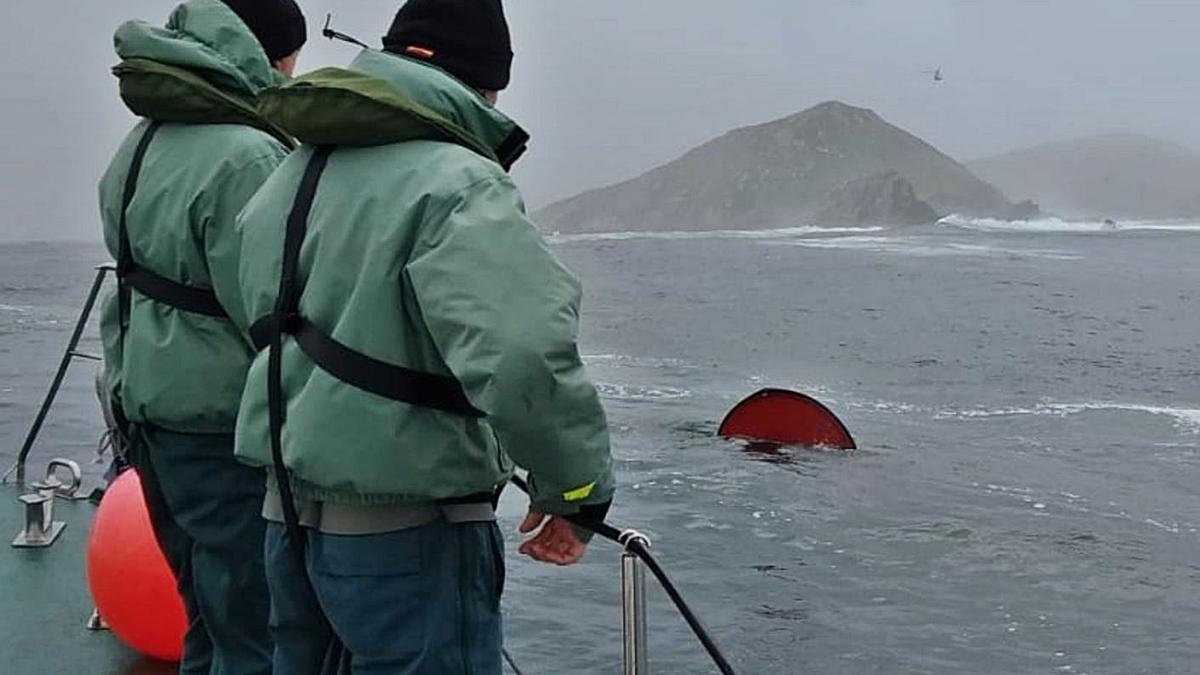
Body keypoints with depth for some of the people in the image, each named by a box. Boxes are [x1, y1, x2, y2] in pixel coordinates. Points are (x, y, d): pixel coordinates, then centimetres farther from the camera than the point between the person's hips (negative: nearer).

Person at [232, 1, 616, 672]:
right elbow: (523, 357, -30)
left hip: (290, 516, 8)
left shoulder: (291, 177, 9)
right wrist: (578, 488, -18)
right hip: (406, 537, -8)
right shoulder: (455, 181, -19)